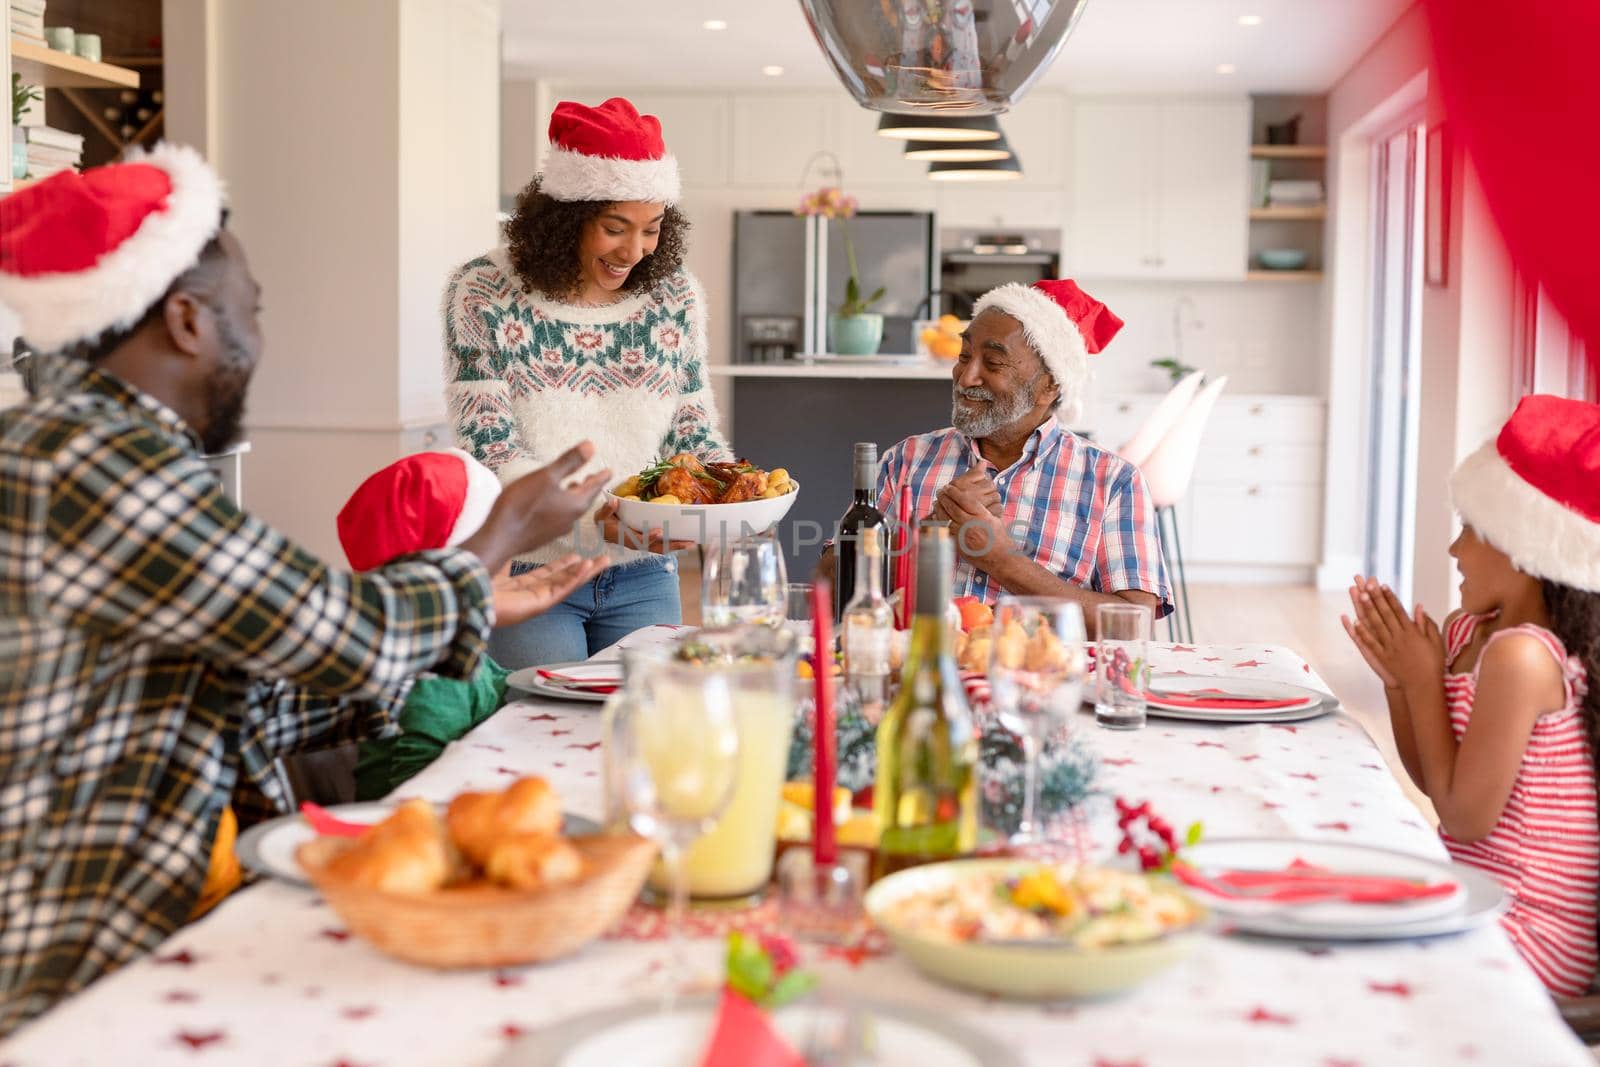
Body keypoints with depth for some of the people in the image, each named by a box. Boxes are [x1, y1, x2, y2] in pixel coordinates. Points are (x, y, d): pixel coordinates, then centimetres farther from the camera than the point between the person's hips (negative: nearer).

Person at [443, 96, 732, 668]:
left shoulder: (674, 295, 3)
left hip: (642, 573, 4)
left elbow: (695, 433, 7)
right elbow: (488, 451, -15)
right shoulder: (483, 294, -9)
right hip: (525, 572, -3)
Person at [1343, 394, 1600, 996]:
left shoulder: (1520, 656, -22)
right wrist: (1396, 676, -2)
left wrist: (1423, 681, -14)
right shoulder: (1465, 631, 4)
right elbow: (1432, 780, 11)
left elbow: (1466, 817, -20)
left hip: (1533, 940, -8)